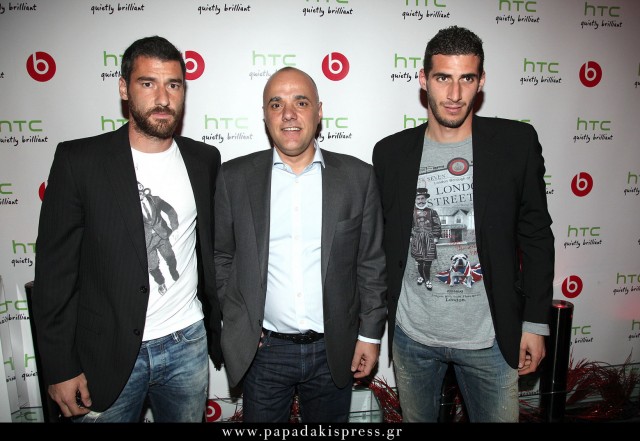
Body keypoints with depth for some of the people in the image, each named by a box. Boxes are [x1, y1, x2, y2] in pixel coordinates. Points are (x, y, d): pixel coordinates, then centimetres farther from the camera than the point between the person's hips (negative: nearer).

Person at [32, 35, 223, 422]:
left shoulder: (205, 160, 1)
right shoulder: (79, 160, -9)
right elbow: (55, 270, -7)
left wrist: (222, 326, 9)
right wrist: (60, 368, -6)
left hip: (188, 344, 3)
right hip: (108, 355, -2)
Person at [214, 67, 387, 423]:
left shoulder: (358, 176, -4)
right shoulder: (235, 177, -3)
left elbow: (372, 263, -1)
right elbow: (222, 257, 5)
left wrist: (370, 334, 0)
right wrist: (235, 324, 0)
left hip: (334, 351, 1)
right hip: (262, 350, 0)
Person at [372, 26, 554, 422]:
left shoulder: (517, 142, -5)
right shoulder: (391, 152, -2)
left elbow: (536, 237, 0)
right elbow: (381, 244, 3)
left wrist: (536, 323, -1)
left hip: (490, 337, -1)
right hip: (411, 335, 2)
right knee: (417, 418, 20)